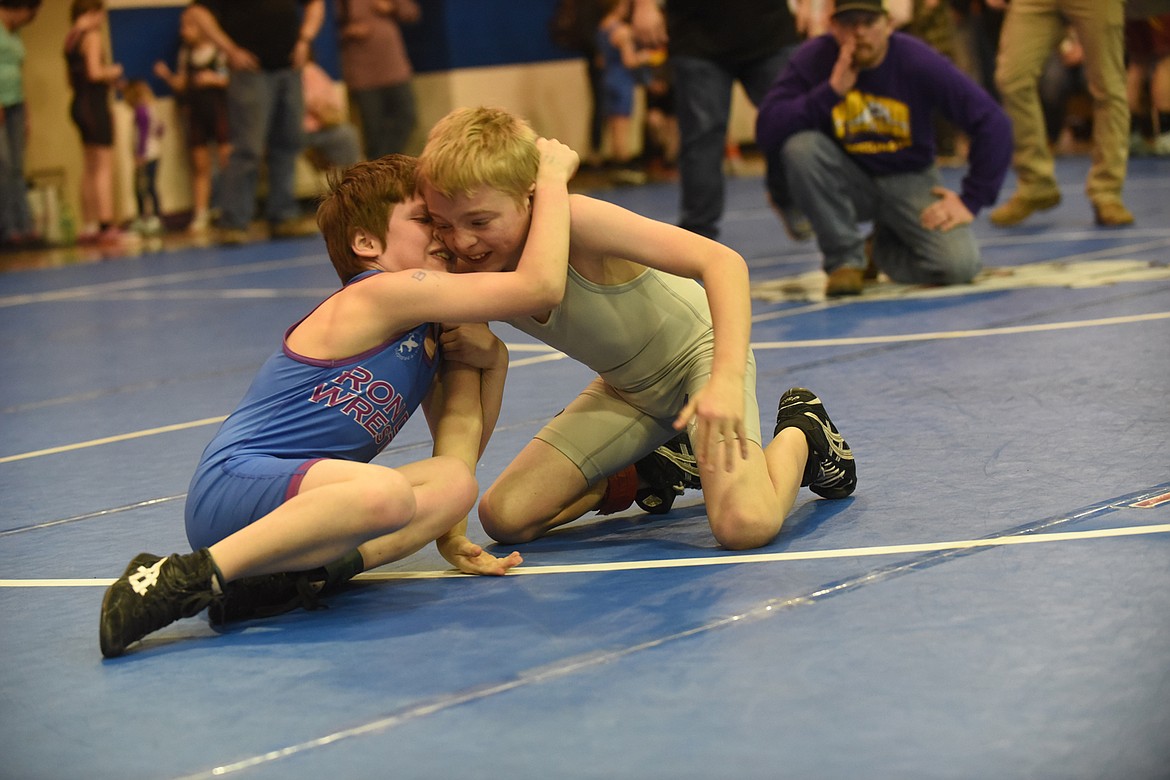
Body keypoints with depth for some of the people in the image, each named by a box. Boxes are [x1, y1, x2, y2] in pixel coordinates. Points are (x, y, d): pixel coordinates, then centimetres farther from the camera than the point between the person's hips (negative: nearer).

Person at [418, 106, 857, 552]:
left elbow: (721, 260, -38)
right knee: (503, 518, -6)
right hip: (626, 389, 6)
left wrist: (727, 381, -51)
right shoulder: (464, 277, -16)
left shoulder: (574, 223, -33)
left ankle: (800, 433, 6)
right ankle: (646, 472, 20)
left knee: (744, 527, -29)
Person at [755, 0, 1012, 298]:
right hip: (848, 181, 0)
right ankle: (845, 257, -12)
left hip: (909, 180, 0)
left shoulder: (919, 62, -17)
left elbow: (992, 124, -13)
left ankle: (878, 250, 12)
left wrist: (971, 201, -14)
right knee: (800, 145, -31)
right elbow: (767, 130, -25)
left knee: (959, 265, -23)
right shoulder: (814, 59, -14)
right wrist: (831, 90, -33)